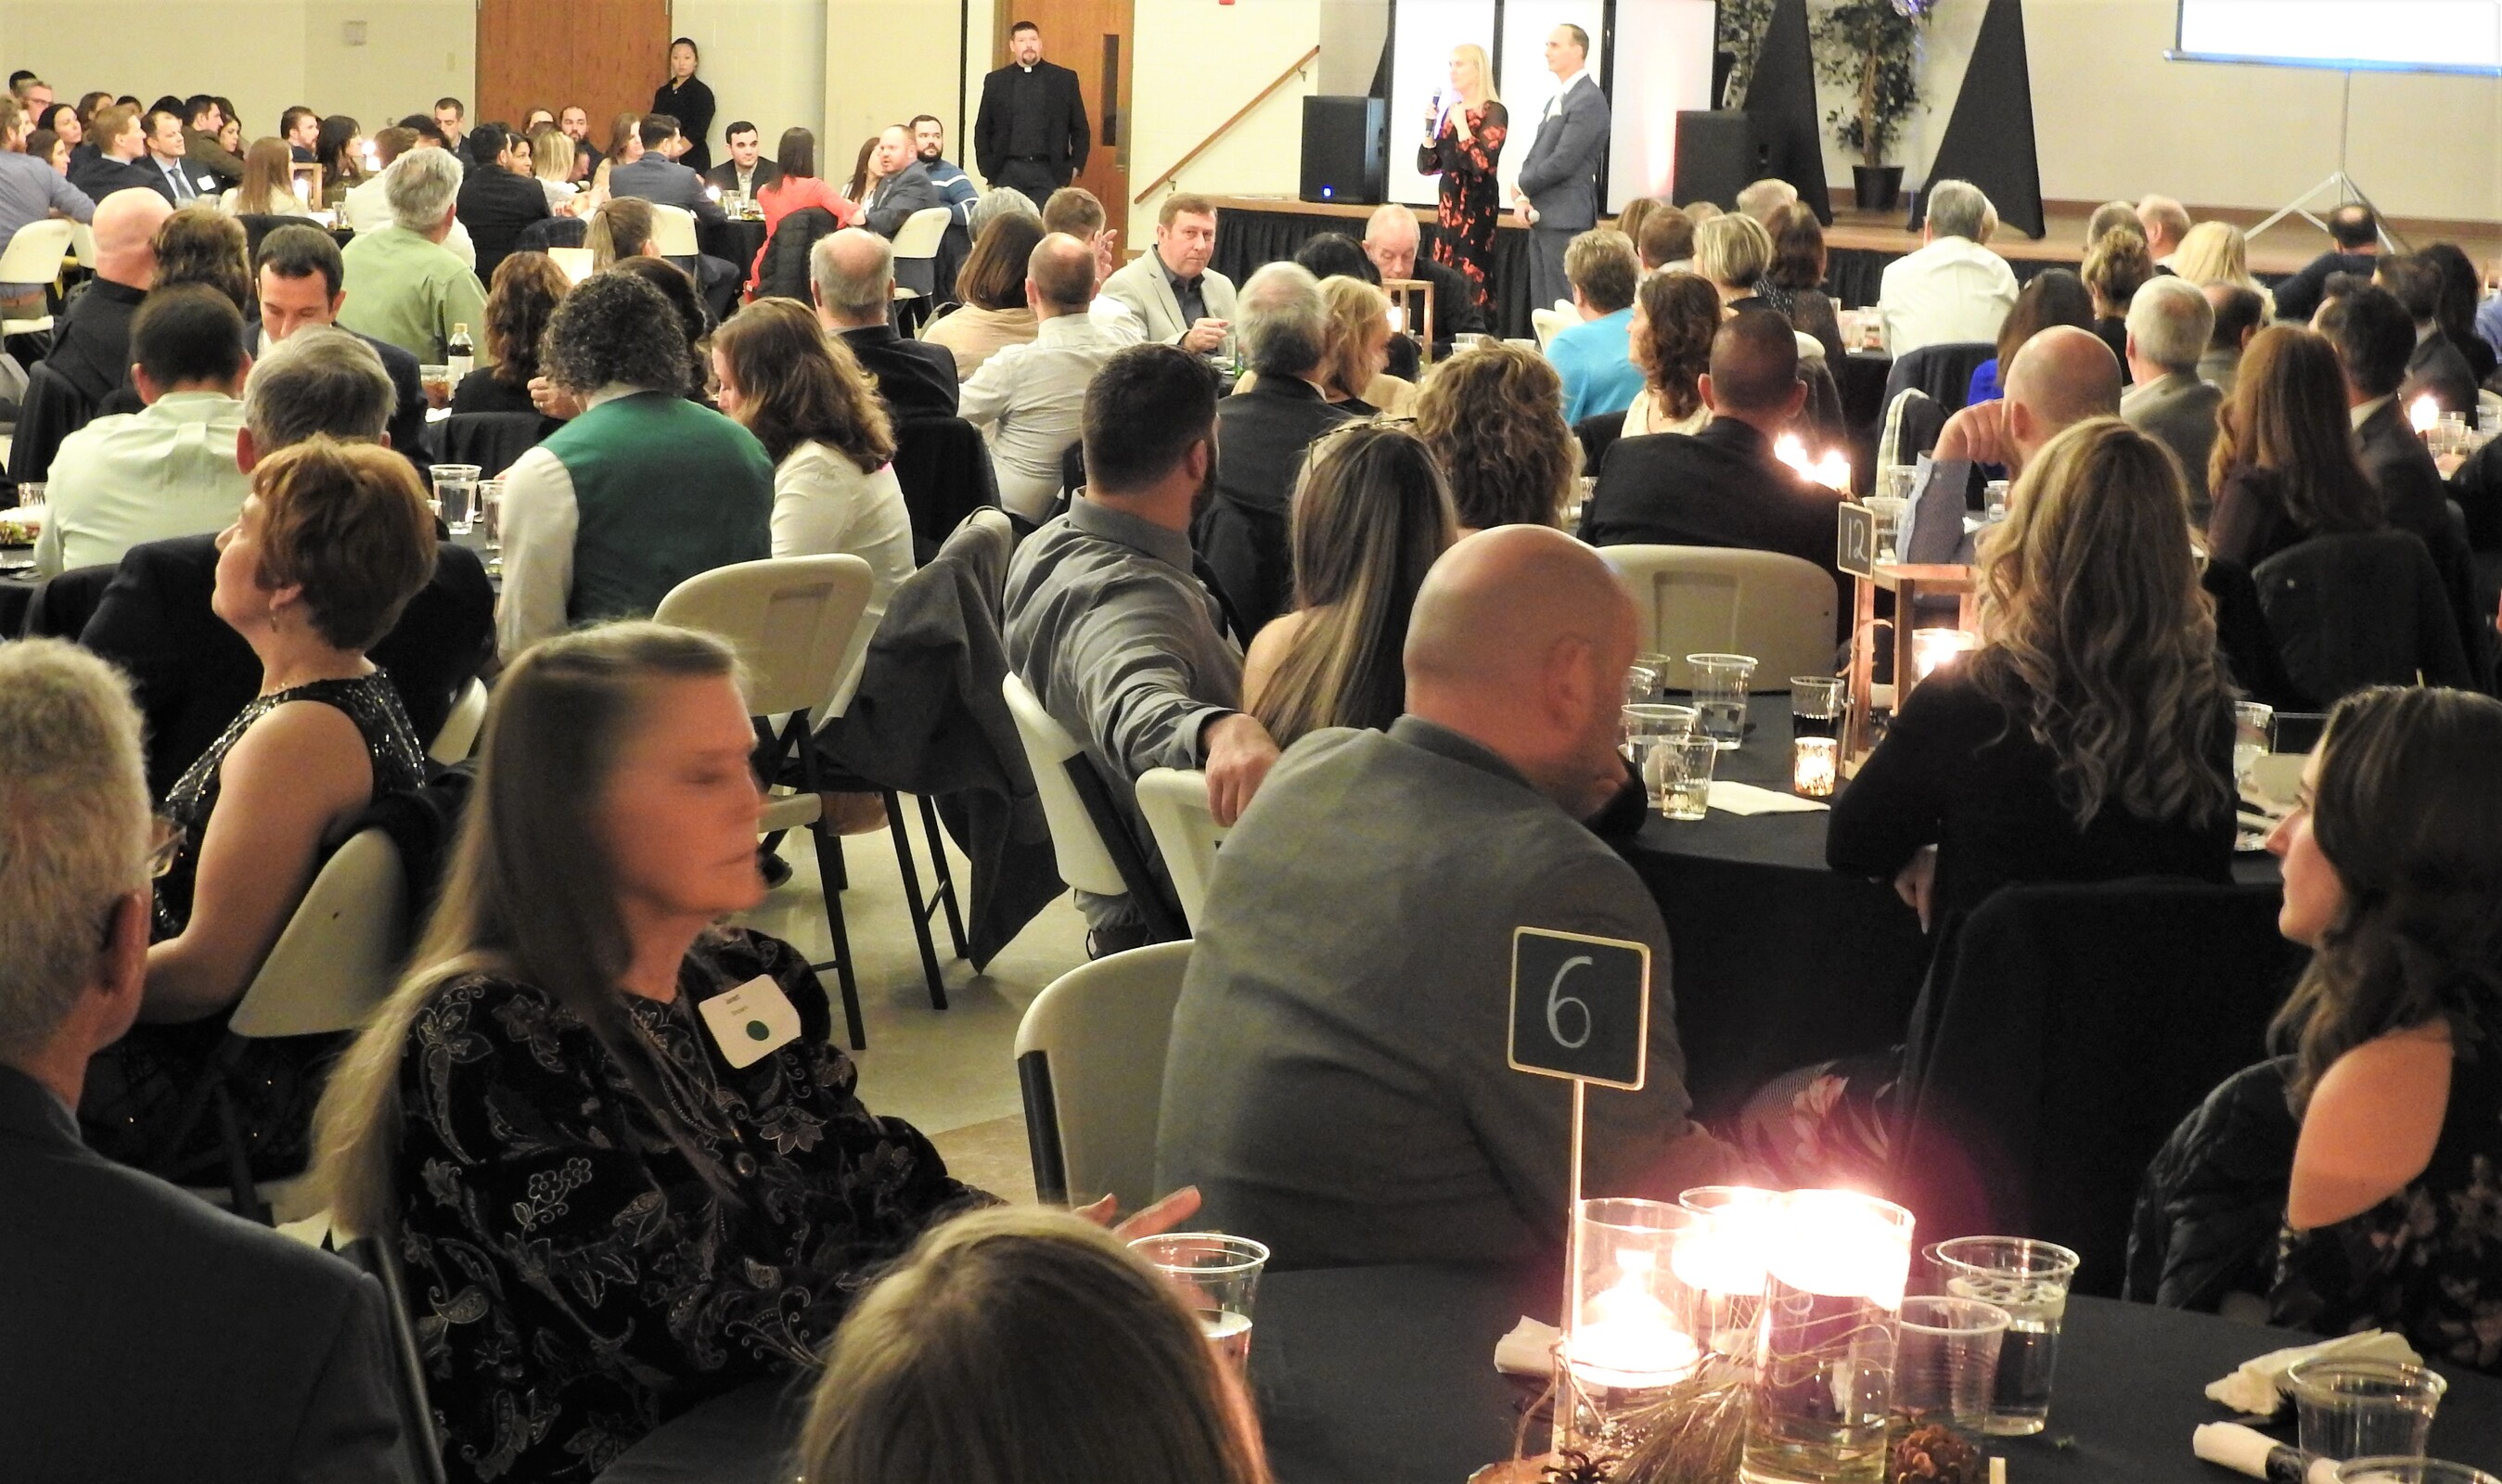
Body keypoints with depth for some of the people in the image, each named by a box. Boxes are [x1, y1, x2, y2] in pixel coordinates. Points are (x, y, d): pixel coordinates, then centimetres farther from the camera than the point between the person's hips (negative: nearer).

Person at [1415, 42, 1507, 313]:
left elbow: (1483, 165, -19)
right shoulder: (1449, 109, 13)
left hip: (1476, 208, -7)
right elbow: (1427, 167, 13)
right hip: (1447, 205, 7)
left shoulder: (1494, 112, -7)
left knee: (1470, 281, -11)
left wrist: (1461, 126, -15)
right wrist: (1429, 128, 0)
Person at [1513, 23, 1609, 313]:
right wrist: (1522, 198, 0)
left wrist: (1522, 186, -5)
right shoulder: (1555, 101, 19)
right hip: (1541, 218, 9)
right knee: (1542, 304, 11)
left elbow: (1563, 162, -19)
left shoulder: (1589, 101, -12)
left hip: (1565, 220, -9)